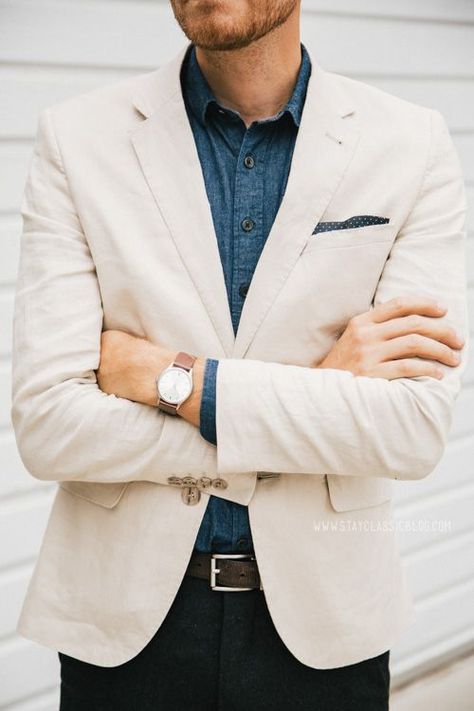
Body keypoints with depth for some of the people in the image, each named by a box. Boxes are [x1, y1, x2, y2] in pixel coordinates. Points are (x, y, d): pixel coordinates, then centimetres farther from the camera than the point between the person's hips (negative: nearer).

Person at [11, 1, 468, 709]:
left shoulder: (414, 145, -7)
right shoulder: (77, 138, -8)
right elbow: (47, 425, -15)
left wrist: (175, 379, -19)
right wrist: (320, 392, -17)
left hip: (319, 615, 1)